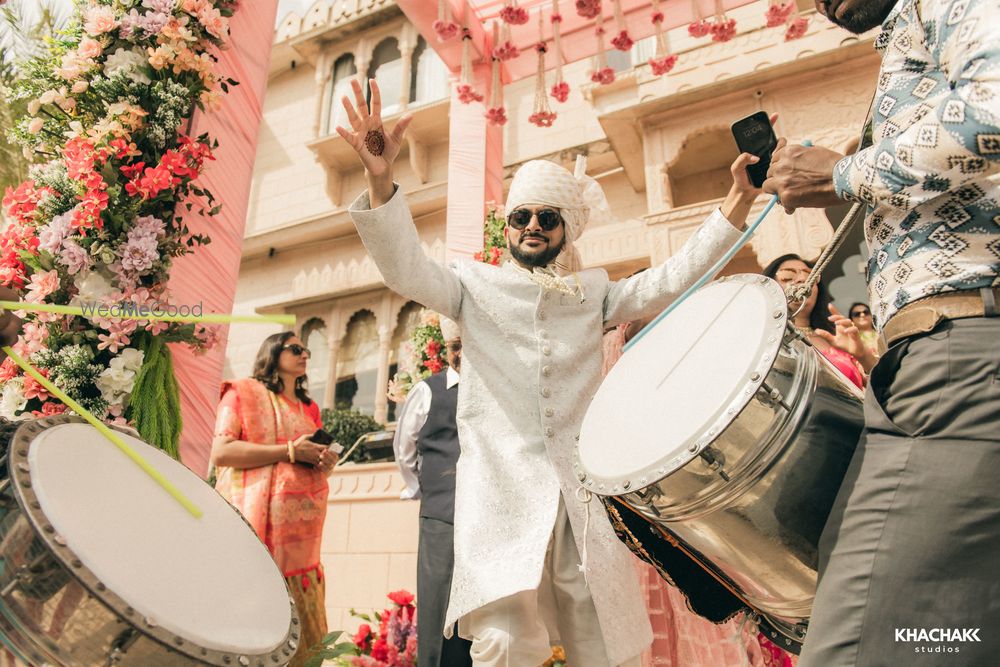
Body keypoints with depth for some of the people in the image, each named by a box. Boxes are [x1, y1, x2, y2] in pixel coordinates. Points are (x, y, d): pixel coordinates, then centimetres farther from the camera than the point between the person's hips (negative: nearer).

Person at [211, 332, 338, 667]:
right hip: (253, 523, -5)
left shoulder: (309, 408, 20)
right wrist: (290, 451, -13)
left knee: (302, 620, 4)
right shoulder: (243, 392, 3)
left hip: (299, 526, 6)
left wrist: (326, 462, 2)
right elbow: (221, 452, -10)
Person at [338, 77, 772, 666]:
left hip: (580, 490, 3)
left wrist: (736, 208, -3)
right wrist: (381, 181, -19)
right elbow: (407, 270, -4)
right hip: (502, 491, -2)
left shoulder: (593, 293, 15)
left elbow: (669, 282, 6)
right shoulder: (478, 286, 9)